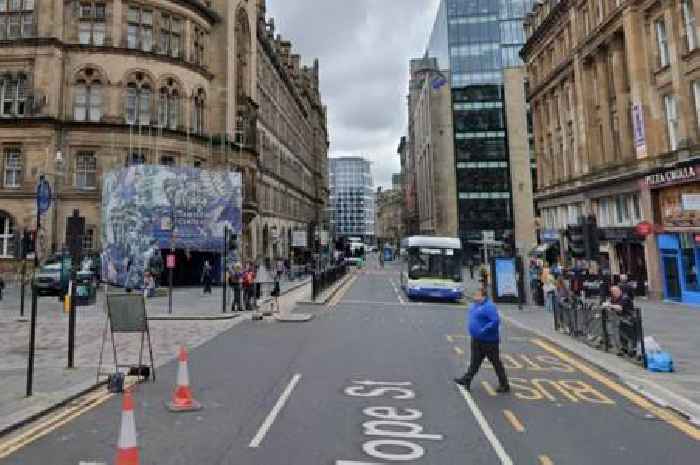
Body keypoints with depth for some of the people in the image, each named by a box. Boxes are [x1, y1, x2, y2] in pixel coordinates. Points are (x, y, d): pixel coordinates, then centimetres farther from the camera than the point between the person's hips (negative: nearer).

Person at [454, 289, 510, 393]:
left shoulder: (489, 307, -19)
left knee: (496, 363, 4)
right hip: (477, 340, 9)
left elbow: (495, 321, -28)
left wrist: (483, 330, -27)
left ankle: (504, 385, 16)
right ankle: (467, 380, 16)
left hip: (488, 341, -9)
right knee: (474, 362, 12)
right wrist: (472, 329, 14)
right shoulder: (475, 305, 9)